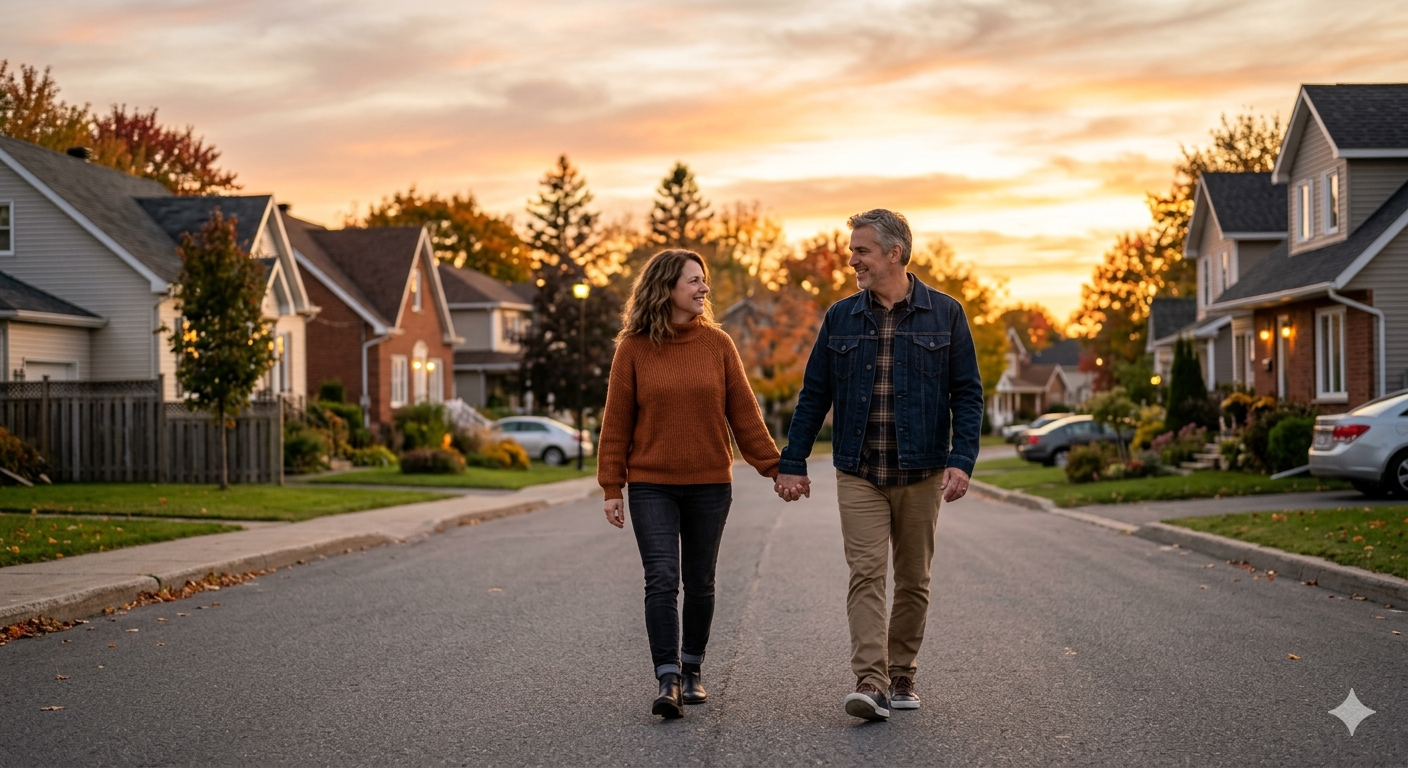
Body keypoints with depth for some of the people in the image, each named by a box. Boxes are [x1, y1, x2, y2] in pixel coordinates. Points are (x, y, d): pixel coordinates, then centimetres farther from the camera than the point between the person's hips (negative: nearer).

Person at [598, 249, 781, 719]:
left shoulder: (717, 344, 3)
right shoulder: (633, 348, -2)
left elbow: (744, 412, 6)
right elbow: (616, 421, 0)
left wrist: (773, 466, 2)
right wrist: (612, 487, -2)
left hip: (710, 485, 2)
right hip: (652, 486, -2)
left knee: (700, 583, 9)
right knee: (662, 580, -11)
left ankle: (692, 670, 25)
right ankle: (668, 681, -9)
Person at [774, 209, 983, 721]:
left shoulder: (944, 315, 1)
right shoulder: (840, 318, 6)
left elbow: (967, 393, 1)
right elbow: (814, 394, 9)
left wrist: (962, 460, -11)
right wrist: (792, 462, 5)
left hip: (920, 473, 0)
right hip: (858, 473, 0)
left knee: (913, 580, 8)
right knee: (866, 575, -10)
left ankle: (901, 676, 21)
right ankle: (870, 684, -15)